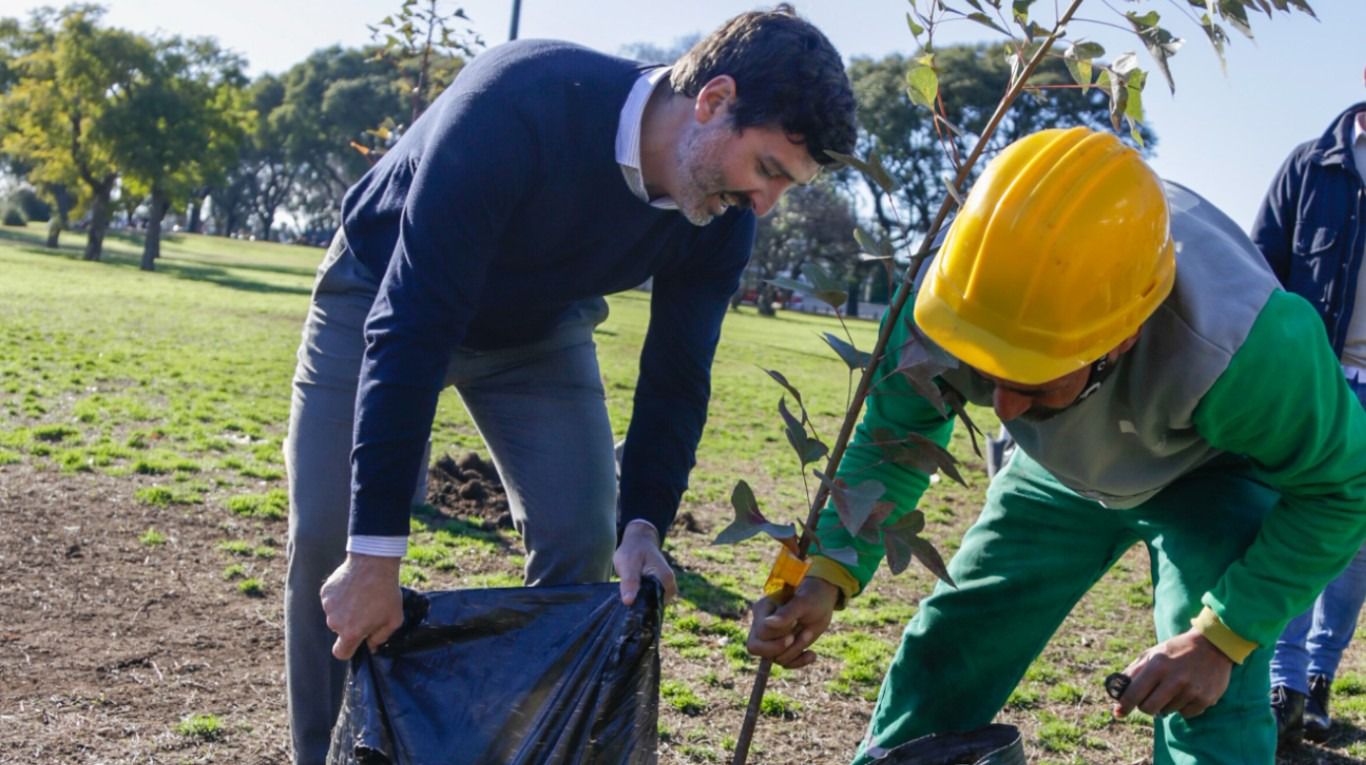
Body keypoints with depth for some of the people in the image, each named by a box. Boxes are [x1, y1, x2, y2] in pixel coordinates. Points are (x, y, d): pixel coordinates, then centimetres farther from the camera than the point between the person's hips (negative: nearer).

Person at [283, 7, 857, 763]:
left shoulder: (720, 220, -22)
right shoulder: (519, 103, -40)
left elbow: (676, 378, -10)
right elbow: (412, 327, -41)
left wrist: (642, 522, -23)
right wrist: (376, 553, -40)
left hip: (540, 328, 4)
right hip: (384, 295, -4)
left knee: (580, 540, -6)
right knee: (332, 539, -11)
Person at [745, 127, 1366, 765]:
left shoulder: (1247, 345, -43)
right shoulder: (945, 298, -34)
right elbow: (891, 442, -14)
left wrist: (1224, 635, -28)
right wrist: (828, 574, -29)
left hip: (1215, 470, -3)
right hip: (1059, 471, 3)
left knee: (1211, 701, -21)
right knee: (943, 654, 3)